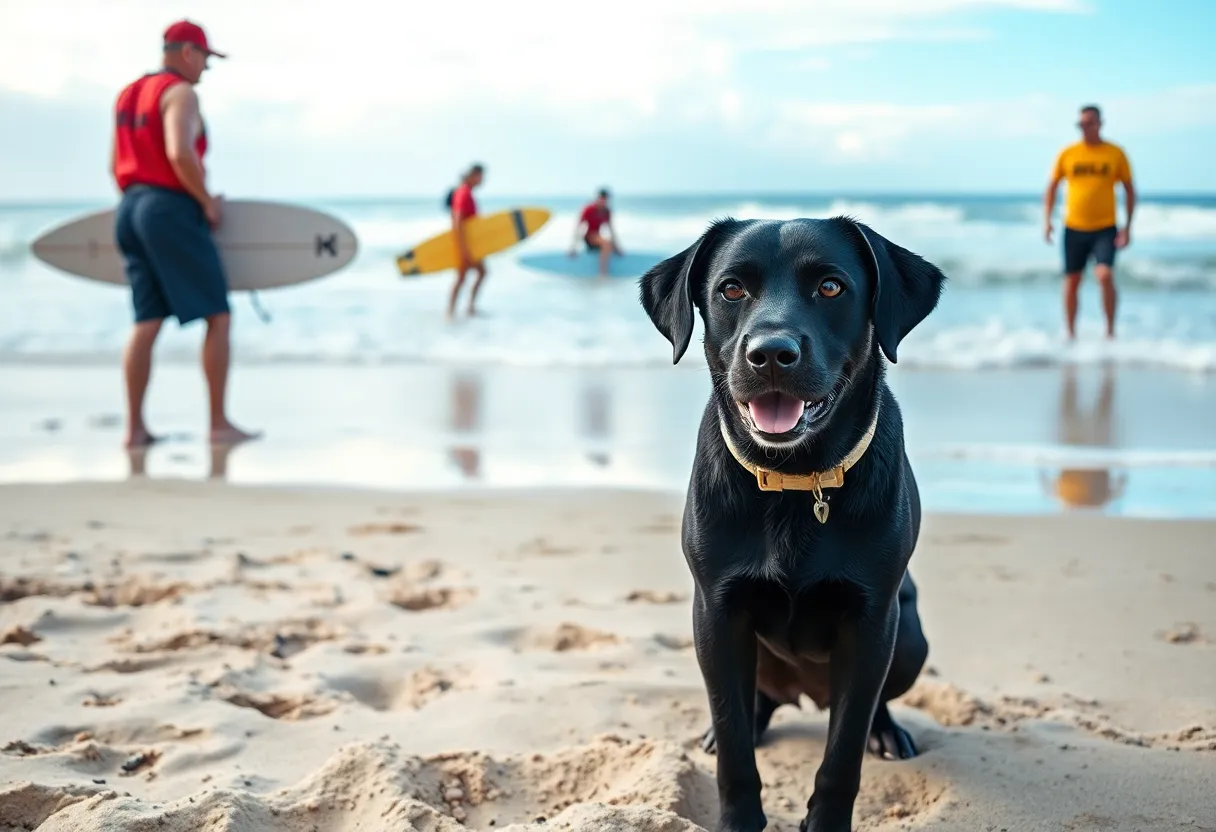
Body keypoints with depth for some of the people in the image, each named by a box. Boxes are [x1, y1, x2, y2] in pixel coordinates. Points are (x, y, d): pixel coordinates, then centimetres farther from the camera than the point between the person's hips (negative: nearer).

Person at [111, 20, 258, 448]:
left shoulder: (128, 94, 19)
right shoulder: (180, 93, -9)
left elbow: (119, 166, 20)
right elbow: (180, 154, -24)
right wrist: (209, 202, -13)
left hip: (130, 211, 9)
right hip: (172, 211, -9)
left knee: (147, 322, 7)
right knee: (217, 316, -3)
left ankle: (134, 428, 2)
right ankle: (219, 424, -3)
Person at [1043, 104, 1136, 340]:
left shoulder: (1115, 154, 0)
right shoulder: (1067, 154, 3)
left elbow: (1129, 190, 5)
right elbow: (1052, 187, 10)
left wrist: (1128, 226, -3)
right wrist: (1046, 221, -1)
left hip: (1105, 229, -2)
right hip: (1074, 229, 2)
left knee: (1105, 275, -19)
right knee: (1071, 281, 7)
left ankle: (1110, 329, -4)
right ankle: (1071, 334, 21)